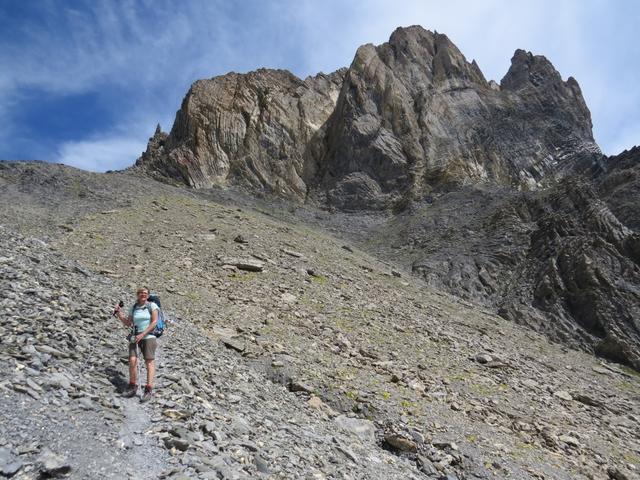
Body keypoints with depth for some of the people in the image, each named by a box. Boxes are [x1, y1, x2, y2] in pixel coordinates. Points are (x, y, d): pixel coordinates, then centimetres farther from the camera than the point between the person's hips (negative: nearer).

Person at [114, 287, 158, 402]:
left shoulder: (152, 305, 0)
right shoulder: (134, 308, 13)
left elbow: (154, 322, -8)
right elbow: (127, 323, 15)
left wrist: (142, 334, -14)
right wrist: (119, 314, 1)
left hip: (149, 337, -4)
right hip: (135, 337, 4)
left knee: (149, 362, -9)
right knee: (132, 360, -12)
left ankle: (149, 390, -11)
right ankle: (132, 386, 4)